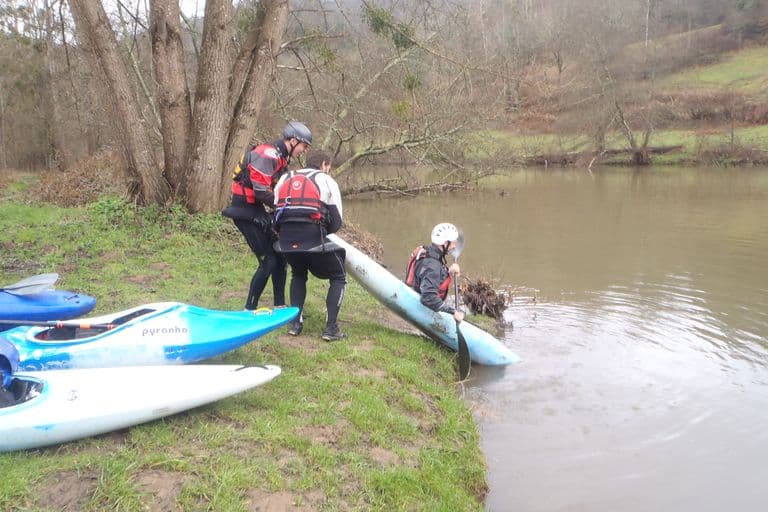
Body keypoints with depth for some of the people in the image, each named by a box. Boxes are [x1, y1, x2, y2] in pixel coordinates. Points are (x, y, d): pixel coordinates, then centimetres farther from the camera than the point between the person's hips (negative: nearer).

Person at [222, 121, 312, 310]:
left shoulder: (281, 158, 13)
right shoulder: (268, 154, -19)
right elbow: (261, 191, -26)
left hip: (257, 210, 10)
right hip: (245, 211, -10)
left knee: (279, 255, 12)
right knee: (268, 261, -9)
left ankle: (280, 306, 22)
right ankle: (249, 309, 3)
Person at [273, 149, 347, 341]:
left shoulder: (285, 179, 23)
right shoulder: (327, 181, 11)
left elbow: (277, 214, 16)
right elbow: (336, 222, 7)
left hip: (286, 240, 5)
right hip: (313, 239, -4)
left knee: (298, 275, 33)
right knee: (338, 278, 17)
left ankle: (295, 323, 24)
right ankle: (331, 328, 7)